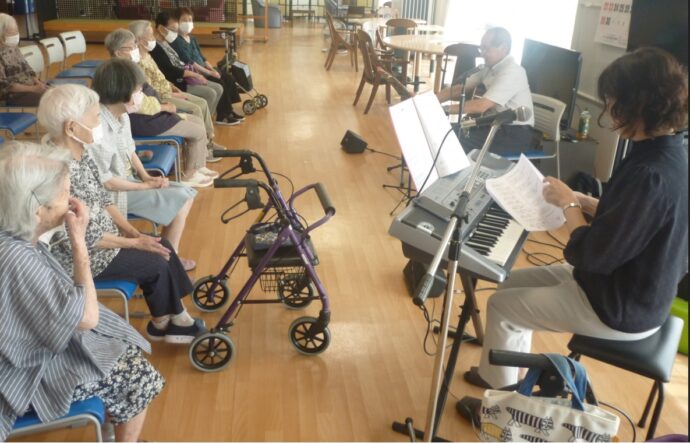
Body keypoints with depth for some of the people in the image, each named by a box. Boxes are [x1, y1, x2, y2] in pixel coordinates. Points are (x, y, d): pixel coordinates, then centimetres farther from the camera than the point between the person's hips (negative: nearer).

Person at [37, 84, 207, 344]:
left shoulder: (79, 149, -4)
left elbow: (102, 198, 8)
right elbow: (81, 237, -25)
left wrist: (132, 230, 0)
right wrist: (135, 242, -16)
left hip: (99, 233, 8)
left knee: (162, 246, 6)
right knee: (157, 263, -3)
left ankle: (176, 318, 18)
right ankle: (162, 325, 24)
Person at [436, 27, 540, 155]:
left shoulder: (512, 72, -20)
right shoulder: (489, 67, 6)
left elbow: (481, 106, -28)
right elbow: (459, 89, 4)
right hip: (496, 125, 8)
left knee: (461, 140, -21)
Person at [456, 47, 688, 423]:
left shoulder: (652, 174, -32)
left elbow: (593, 256, -29)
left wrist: (568, 205, -15)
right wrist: (581, 199, 0)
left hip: (622, 307, -9)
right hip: (633, 285, 9)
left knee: (501, 305, 0)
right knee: (513, 283, 16)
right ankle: (505, 378, 32)